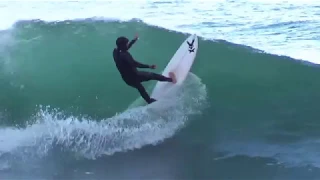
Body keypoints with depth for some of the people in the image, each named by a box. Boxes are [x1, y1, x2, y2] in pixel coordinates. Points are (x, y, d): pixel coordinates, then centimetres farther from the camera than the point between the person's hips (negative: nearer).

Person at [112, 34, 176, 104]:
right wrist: (148, 66, -40)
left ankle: (150, 101, 49)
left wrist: (134, 40, 30)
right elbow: (134, 64, -37)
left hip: (128, 79, 9)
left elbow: (125, 48, 20)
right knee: (152, 75, 8)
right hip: (133, 76, -9)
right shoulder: (124, 55, -29)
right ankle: (169, 79, 20)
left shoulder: (116, 51, -1)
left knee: (140, 88, 31)